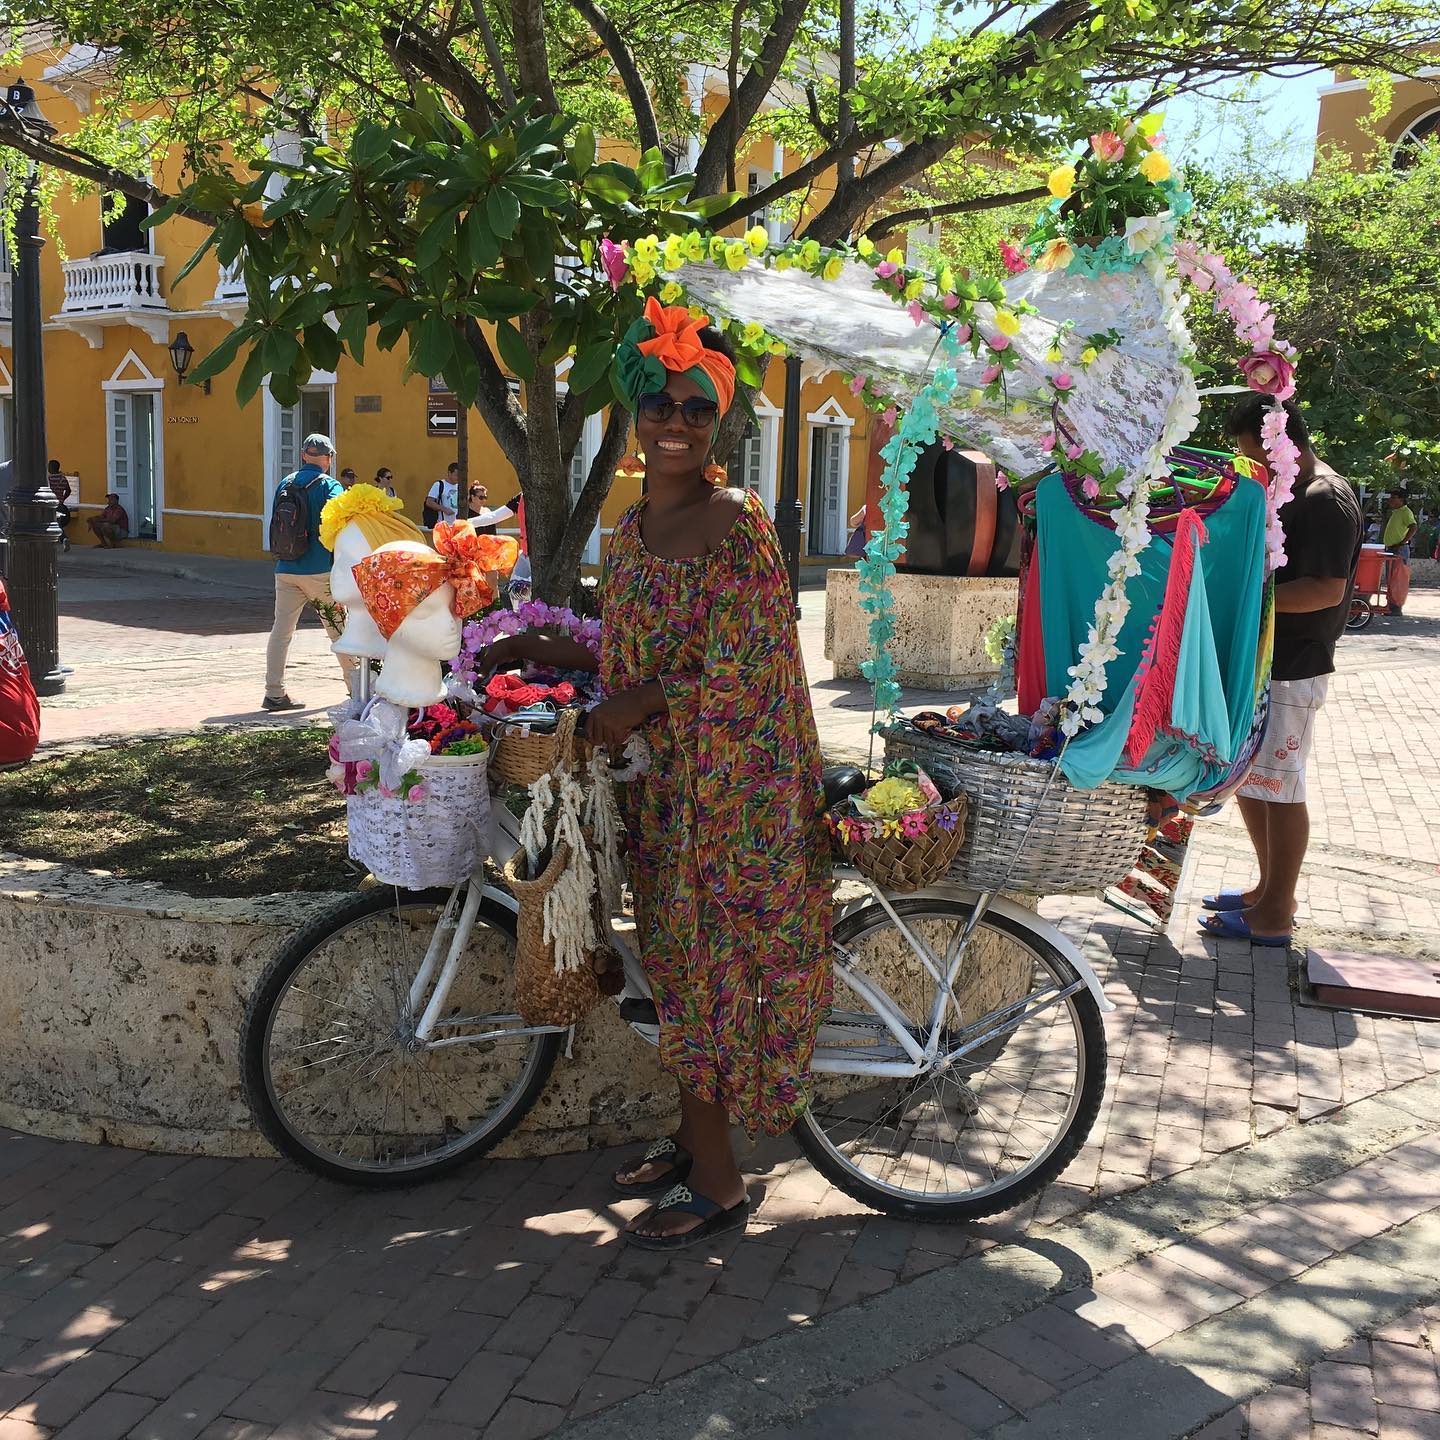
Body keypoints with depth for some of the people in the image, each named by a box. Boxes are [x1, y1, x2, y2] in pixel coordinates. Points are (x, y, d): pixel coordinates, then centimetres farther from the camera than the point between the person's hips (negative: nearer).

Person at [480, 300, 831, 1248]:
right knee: (680, 959, 15)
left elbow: (740, 667, -18)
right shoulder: (632, 528, 11)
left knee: (710, 966, -1)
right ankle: (693, 1142, 32)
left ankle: (717, 1184, 13)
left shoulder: (738, 523, -13)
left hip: (731, 782, -7)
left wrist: (635, 706, -12)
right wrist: (539, 649, 10)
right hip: (661, 784, 7)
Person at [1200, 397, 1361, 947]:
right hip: (1258, 661, 10)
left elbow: (1326, 590, -24)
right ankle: (1269, 887, 29)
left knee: (1278, 787, -4)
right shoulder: (1287, 494, 15)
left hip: (1292, 671, -10)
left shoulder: (1326, 500, -16)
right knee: (1243, 777, 16)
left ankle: (1275, 915, 5)